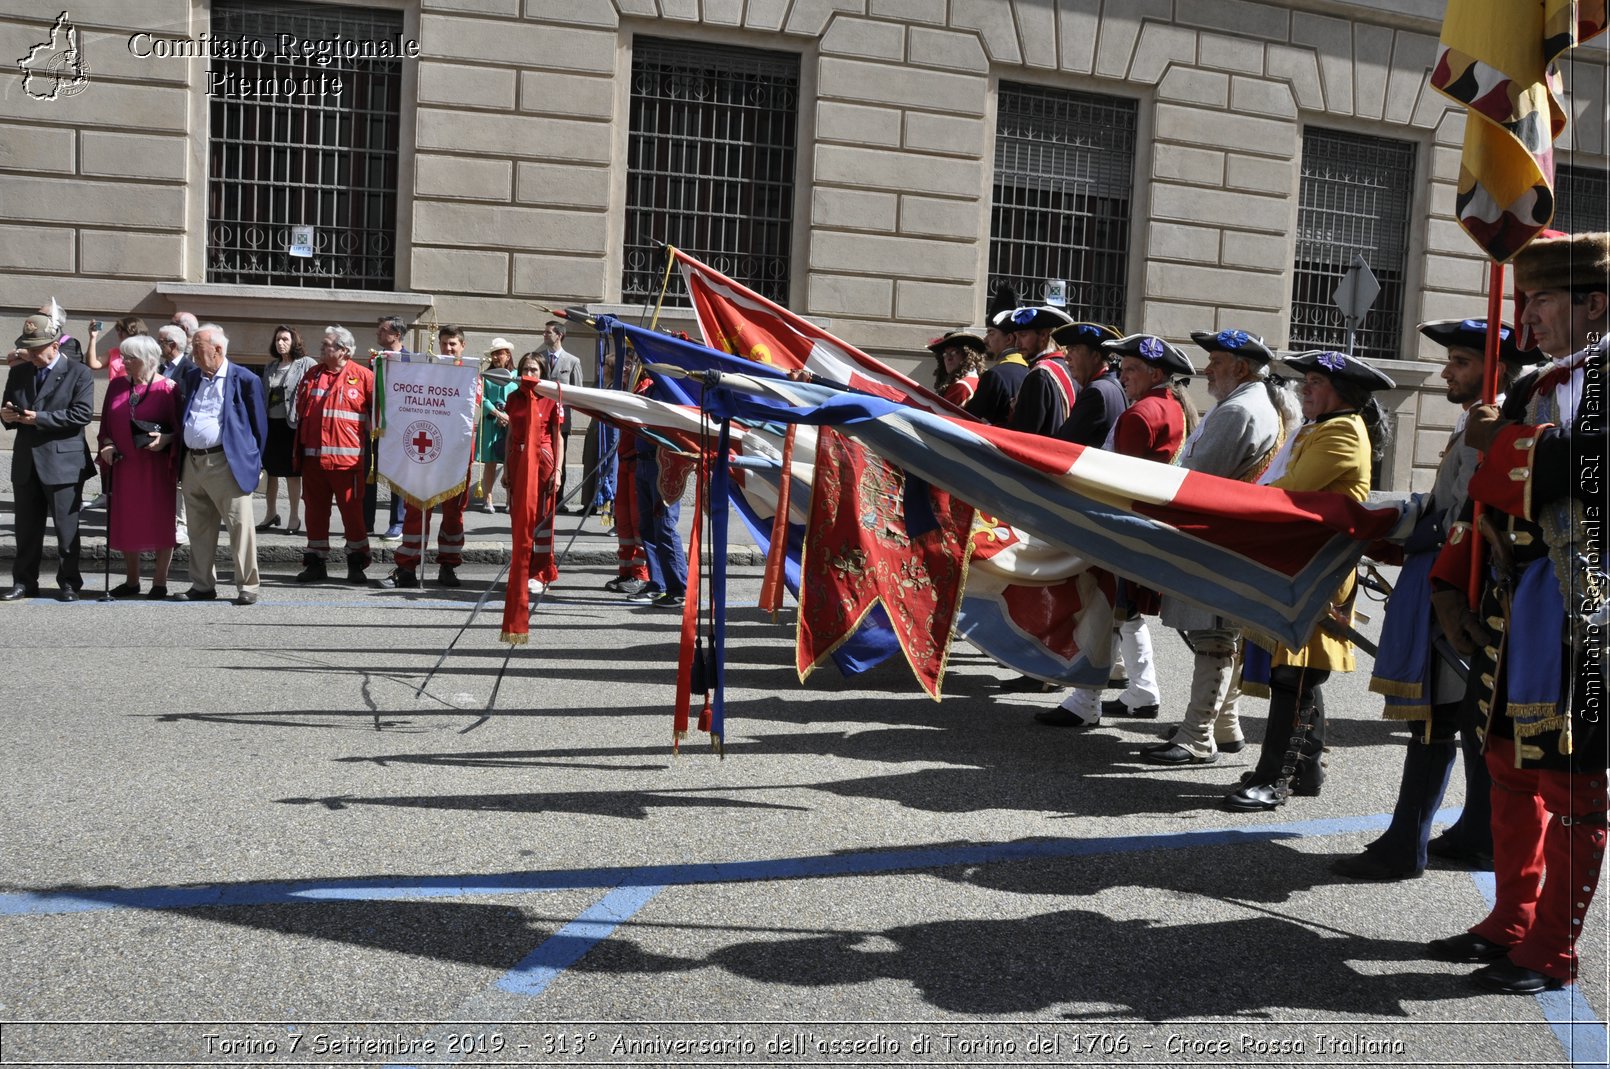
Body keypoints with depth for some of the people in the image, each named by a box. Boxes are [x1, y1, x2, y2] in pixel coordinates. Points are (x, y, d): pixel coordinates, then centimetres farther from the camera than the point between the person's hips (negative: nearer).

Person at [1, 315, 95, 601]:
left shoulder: (79, 373, -4)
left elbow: (82, 414, -14)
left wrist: (38, 418, -18)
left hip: (62, 461, -5)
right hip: (26, 461, 5)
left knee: (66, 528, 1)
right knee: (26, 527, 10)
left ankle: (69, 583, 10)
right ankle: (24, 582, 18)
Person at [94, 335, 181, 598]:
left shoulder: (167, 389, -6)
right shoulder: (116, 386, 8)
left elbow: (181, 427, -5)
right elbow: (106, 424, 14)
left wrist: (166, 439, -23)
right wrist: (107, 444, -4)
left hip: (157, 468, -5)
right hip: (124, 466, 5)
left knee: (160, 522, 2)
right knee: (126, 523, 9)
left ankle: (159, 581, 11)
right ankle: (131, 580, 20)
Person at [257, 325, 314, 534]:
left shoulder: (306, 364, -5)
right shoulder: (270, 367, 14)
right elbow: (262, 395, 18)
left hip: (291, 425, -6)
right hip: (270, 424, 6)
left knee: (292, 472, 1)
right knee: (270, 470, 10)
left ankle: (294, 517, 10)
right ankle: (271, 513, 22)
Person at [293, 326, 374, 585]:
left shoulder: (362, 376, -3)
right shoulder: (312, 374, 13)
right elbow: (300, 409, 23)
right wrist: (299, 447, 21)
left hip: (347, 458, -5)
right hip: (313, 456, 5)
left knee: (352, 510, -2)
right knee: (314, 510, 9)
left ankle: (356, 565, 7)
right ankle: (315, 563, 18)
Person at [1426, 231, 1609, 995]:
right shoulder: (1534, 387, 16)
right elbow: (1484, 498, 17)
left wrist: (1495, 440, -9)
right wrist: (1450, 587, 8)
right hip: (1513, 603, 8)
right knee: (1510, 766, 15)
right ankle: (1510, 923, 27)